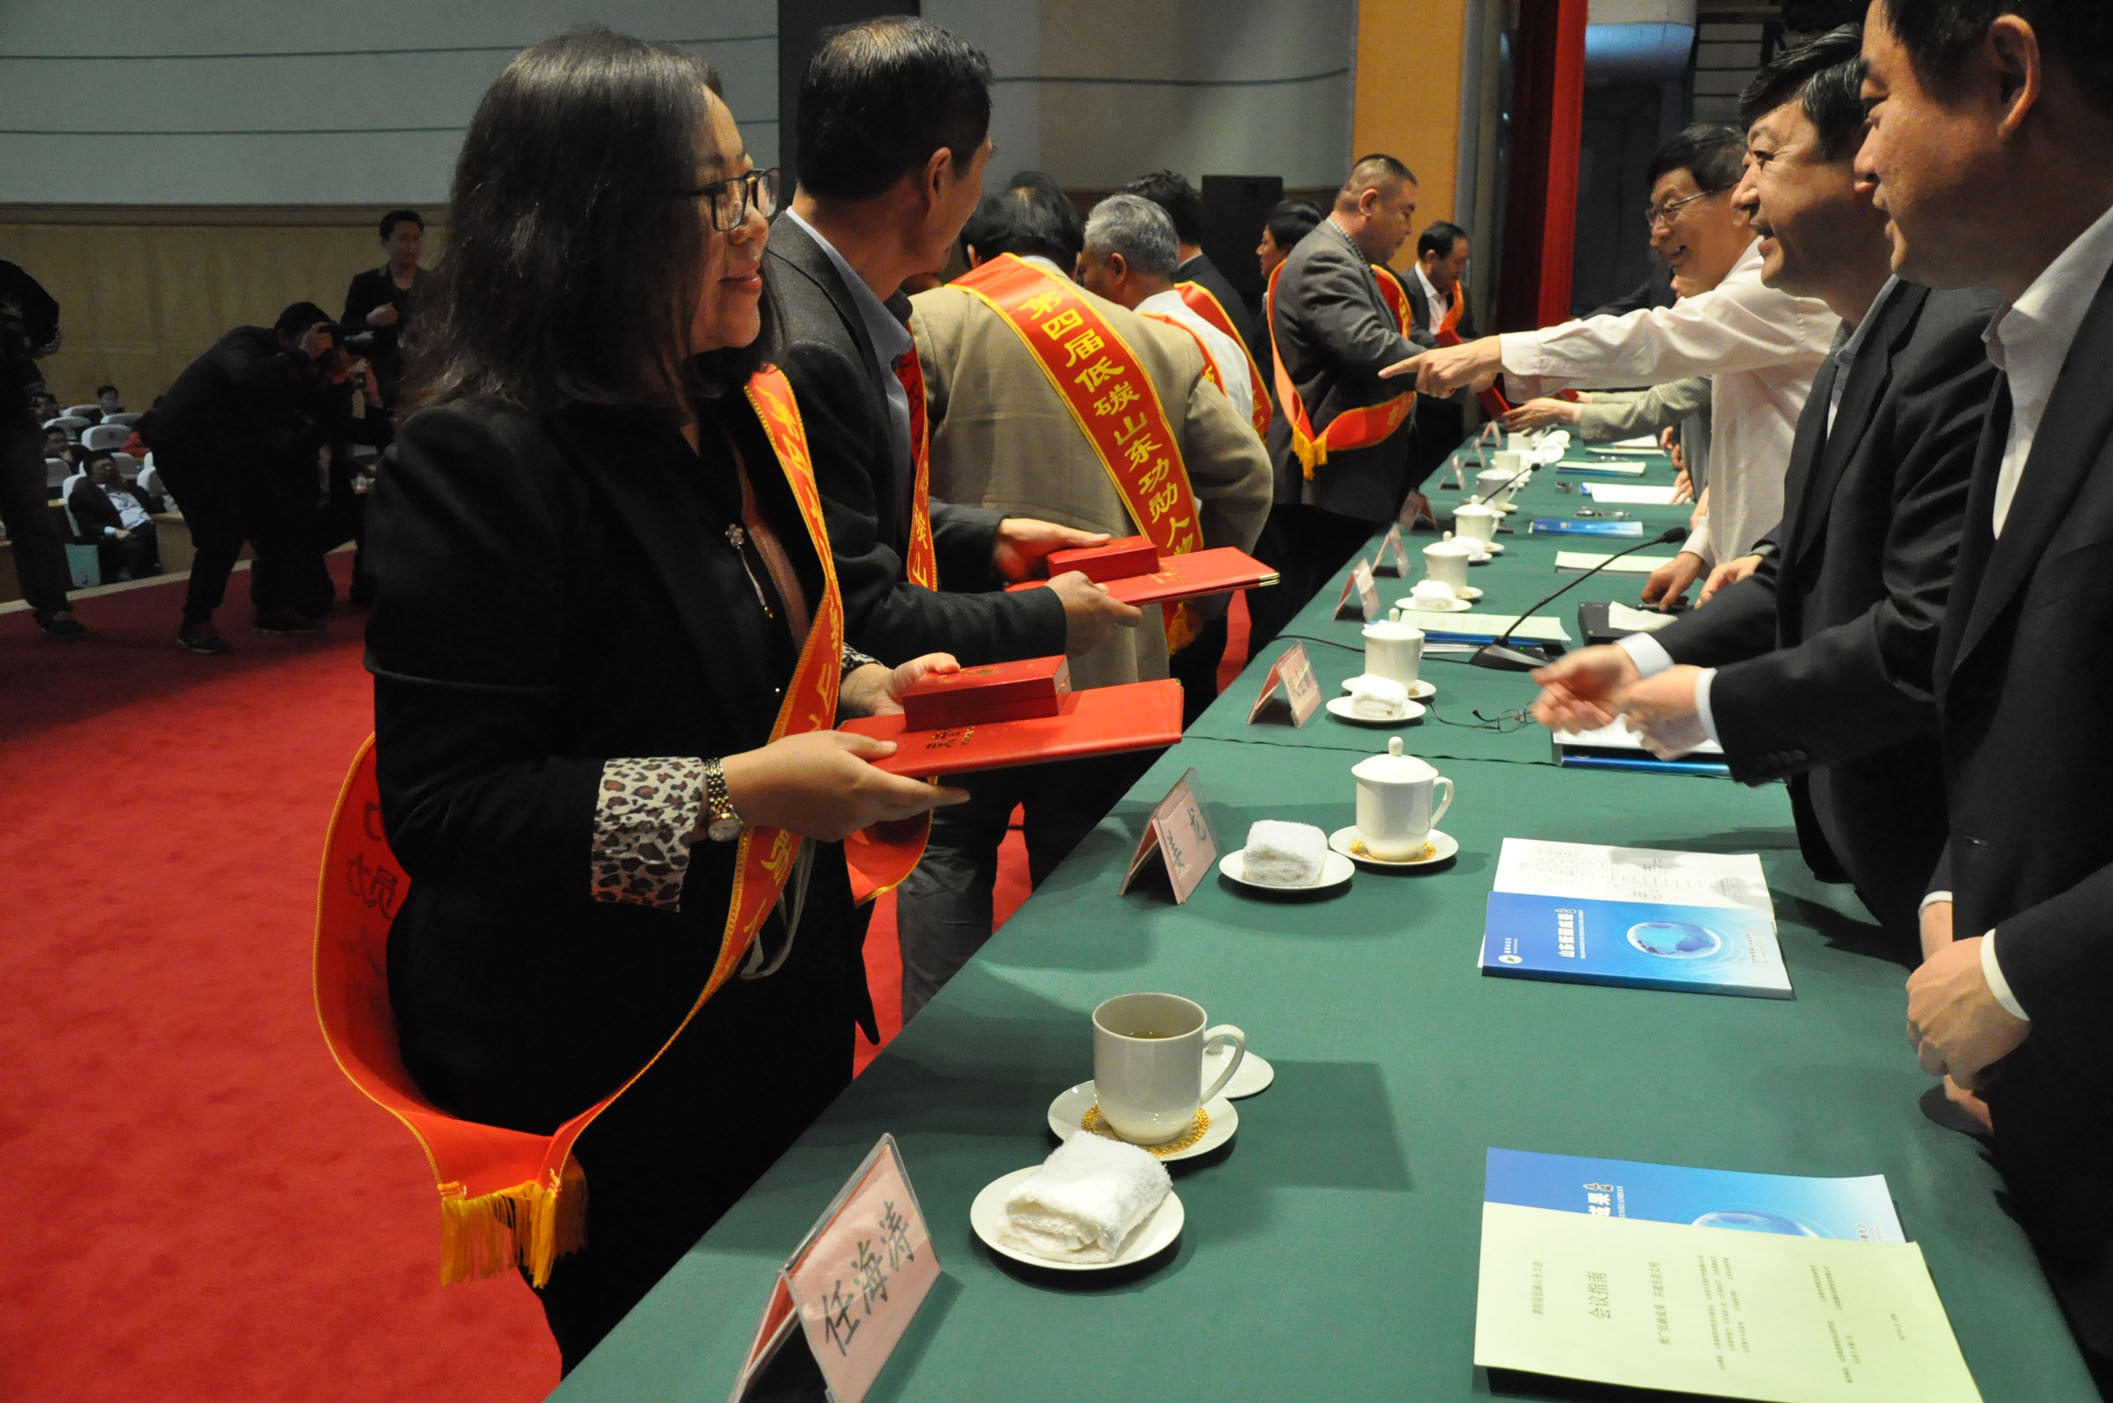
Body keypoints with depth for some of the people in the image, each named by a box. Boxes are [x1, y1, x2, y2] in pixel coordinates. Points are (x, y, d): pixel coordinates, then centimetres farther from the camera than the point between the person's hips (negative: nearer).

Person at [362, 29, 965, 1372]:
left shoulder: (731, 415, 3)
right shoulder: (481, 459, -23)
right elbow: (441, 806, -26)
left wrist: (864, 687, -3)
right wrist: (738, 795, -30)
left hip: (778, 998, 8)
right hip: (598, 1073, -7)